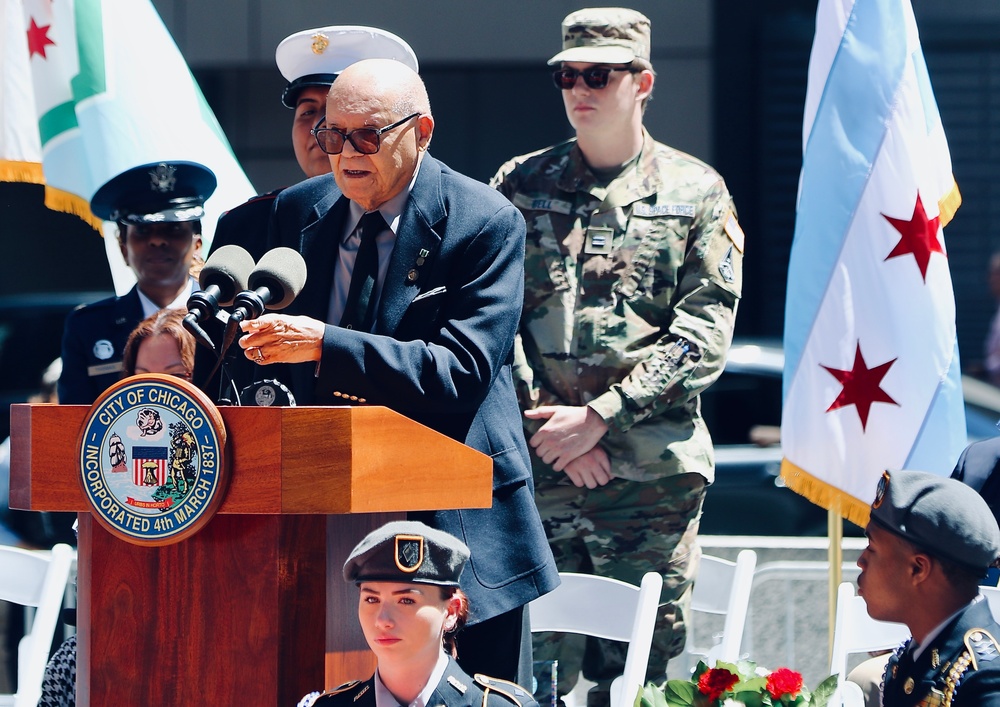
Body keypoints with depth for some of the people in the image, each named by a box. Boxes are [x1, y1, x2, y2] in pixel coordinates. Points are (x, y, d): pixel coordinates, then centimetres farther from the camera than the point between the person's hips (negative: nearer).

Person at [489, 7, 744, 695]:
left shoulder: (696, 191, 6)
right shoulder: (520, 185, 12)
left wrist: (599, 417, -10)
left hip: (652, 473, -1)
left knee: (633, 671, 0)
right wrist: (550, 428, -8)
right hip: (536, 463, 1)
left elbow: (705, 333, -2)